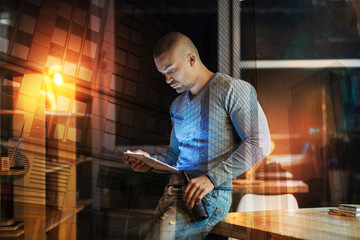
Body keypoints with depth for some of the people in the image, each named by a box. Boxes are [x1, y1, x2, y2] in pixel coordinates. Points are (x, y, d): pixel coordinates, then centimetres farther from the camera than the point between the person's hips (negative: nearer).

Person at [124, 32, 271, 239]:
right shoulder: (177, 105, 21)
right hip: (173, 191, 7)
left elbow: (260, 142, -12)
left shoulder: (231, 89, -3)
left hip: (211, 194, -7)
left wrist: (212, 178, -18)